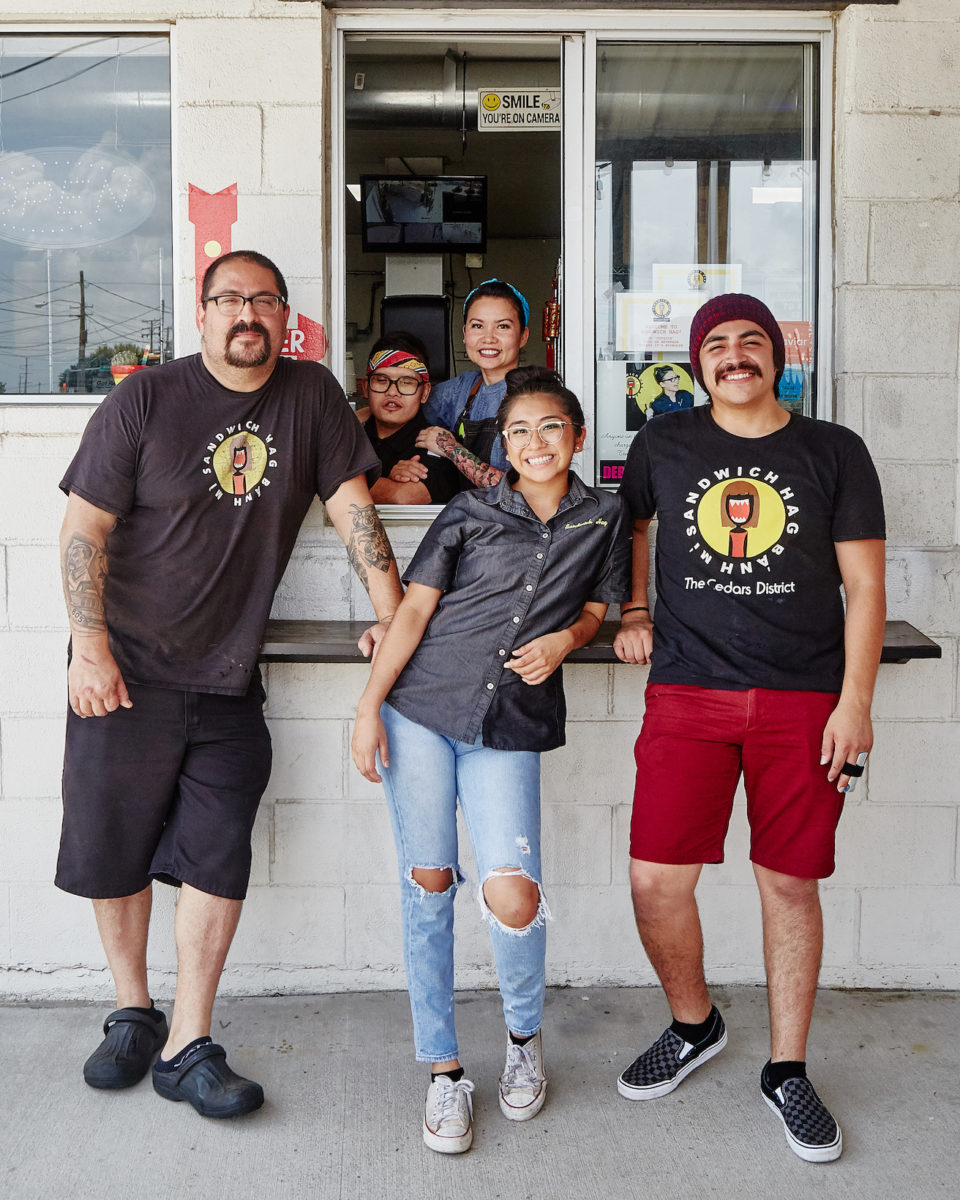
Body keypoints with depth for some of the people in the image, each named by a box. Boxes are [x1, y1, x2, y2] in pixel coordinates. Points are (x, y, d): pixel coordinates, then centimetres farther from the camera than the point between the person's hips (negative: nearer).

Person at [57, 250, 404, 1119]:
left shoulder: (312, 396, 3)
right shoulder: (145, 401, -5)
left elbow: (352, 508, 1)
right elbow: (84, 529, -6)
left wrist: (392, 616, -6)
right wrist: (90, 646, -12)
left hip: (228, 680, 2)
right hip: (127, 671, -1)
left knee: (219, 861, 1)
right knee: (114, 851, 8)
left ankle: (189, 1046, 13)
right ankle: (133, 1013, 30)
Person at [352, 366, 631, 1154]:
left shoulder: (604, 518, 9)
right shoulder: (471, 513, 4)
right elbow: (415, 607, 2)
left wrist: (563, 640, -4)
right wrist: (370, 705, -4)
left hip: (512, 726, 0)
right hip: (420, 706, 1)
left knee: (512, 894, -13)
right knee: (428, 883, 4)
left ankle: (524, 1036, 19)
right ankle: (444, 1070, 19)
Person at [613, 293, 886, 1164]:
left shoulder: (834, 452, 5)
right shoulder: (663, 445, 9)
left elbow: (864, 584, 3)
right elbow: (632, 522, 28)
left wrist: (855, 701, -5)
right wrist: (634, 612, 15)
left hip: (804, 698, -1)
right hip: (688, 692, 1)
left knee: (791, 884, 4)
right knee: (656, 879, -3)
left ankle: (787, 1071, 23)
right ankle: (694, 1027, 25)